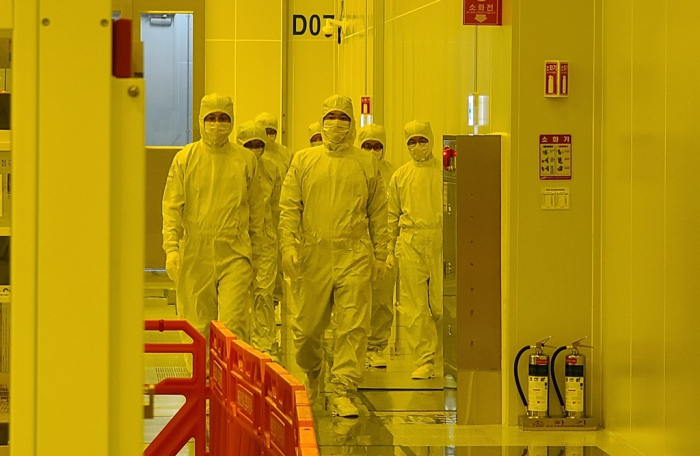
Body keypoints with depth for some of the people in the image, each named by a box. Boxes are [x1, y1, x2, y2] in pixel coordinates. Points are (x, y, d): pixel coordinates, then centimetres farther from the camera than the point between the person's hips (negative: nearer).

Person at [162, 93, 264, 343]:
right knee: (199, 326, 6)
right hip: (194, 255, 1)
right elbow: (172, 207, 1)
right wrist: (171, 248, -10)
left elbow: (256, 209, 14)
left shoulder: (246, 160, 6)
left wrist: (255, 252, 14)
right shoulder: (185, 159, 4)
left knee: (233, 324, -11)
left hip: (235, 254, -1)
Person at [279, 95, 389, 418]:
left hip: (354, 257, 0)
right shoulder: (304, 161, 9)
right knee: (307, 327, 7)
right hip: (314, 256, 1)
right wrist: (287, 245, -6)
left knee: (353, 327, -7)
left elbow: (378, 213, 13)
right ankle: (311, 373, 35)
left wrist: (380, 255, 9)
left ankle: (343, 393, -4)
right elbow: (289, 207, 6)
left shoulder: (367, 164, 9)